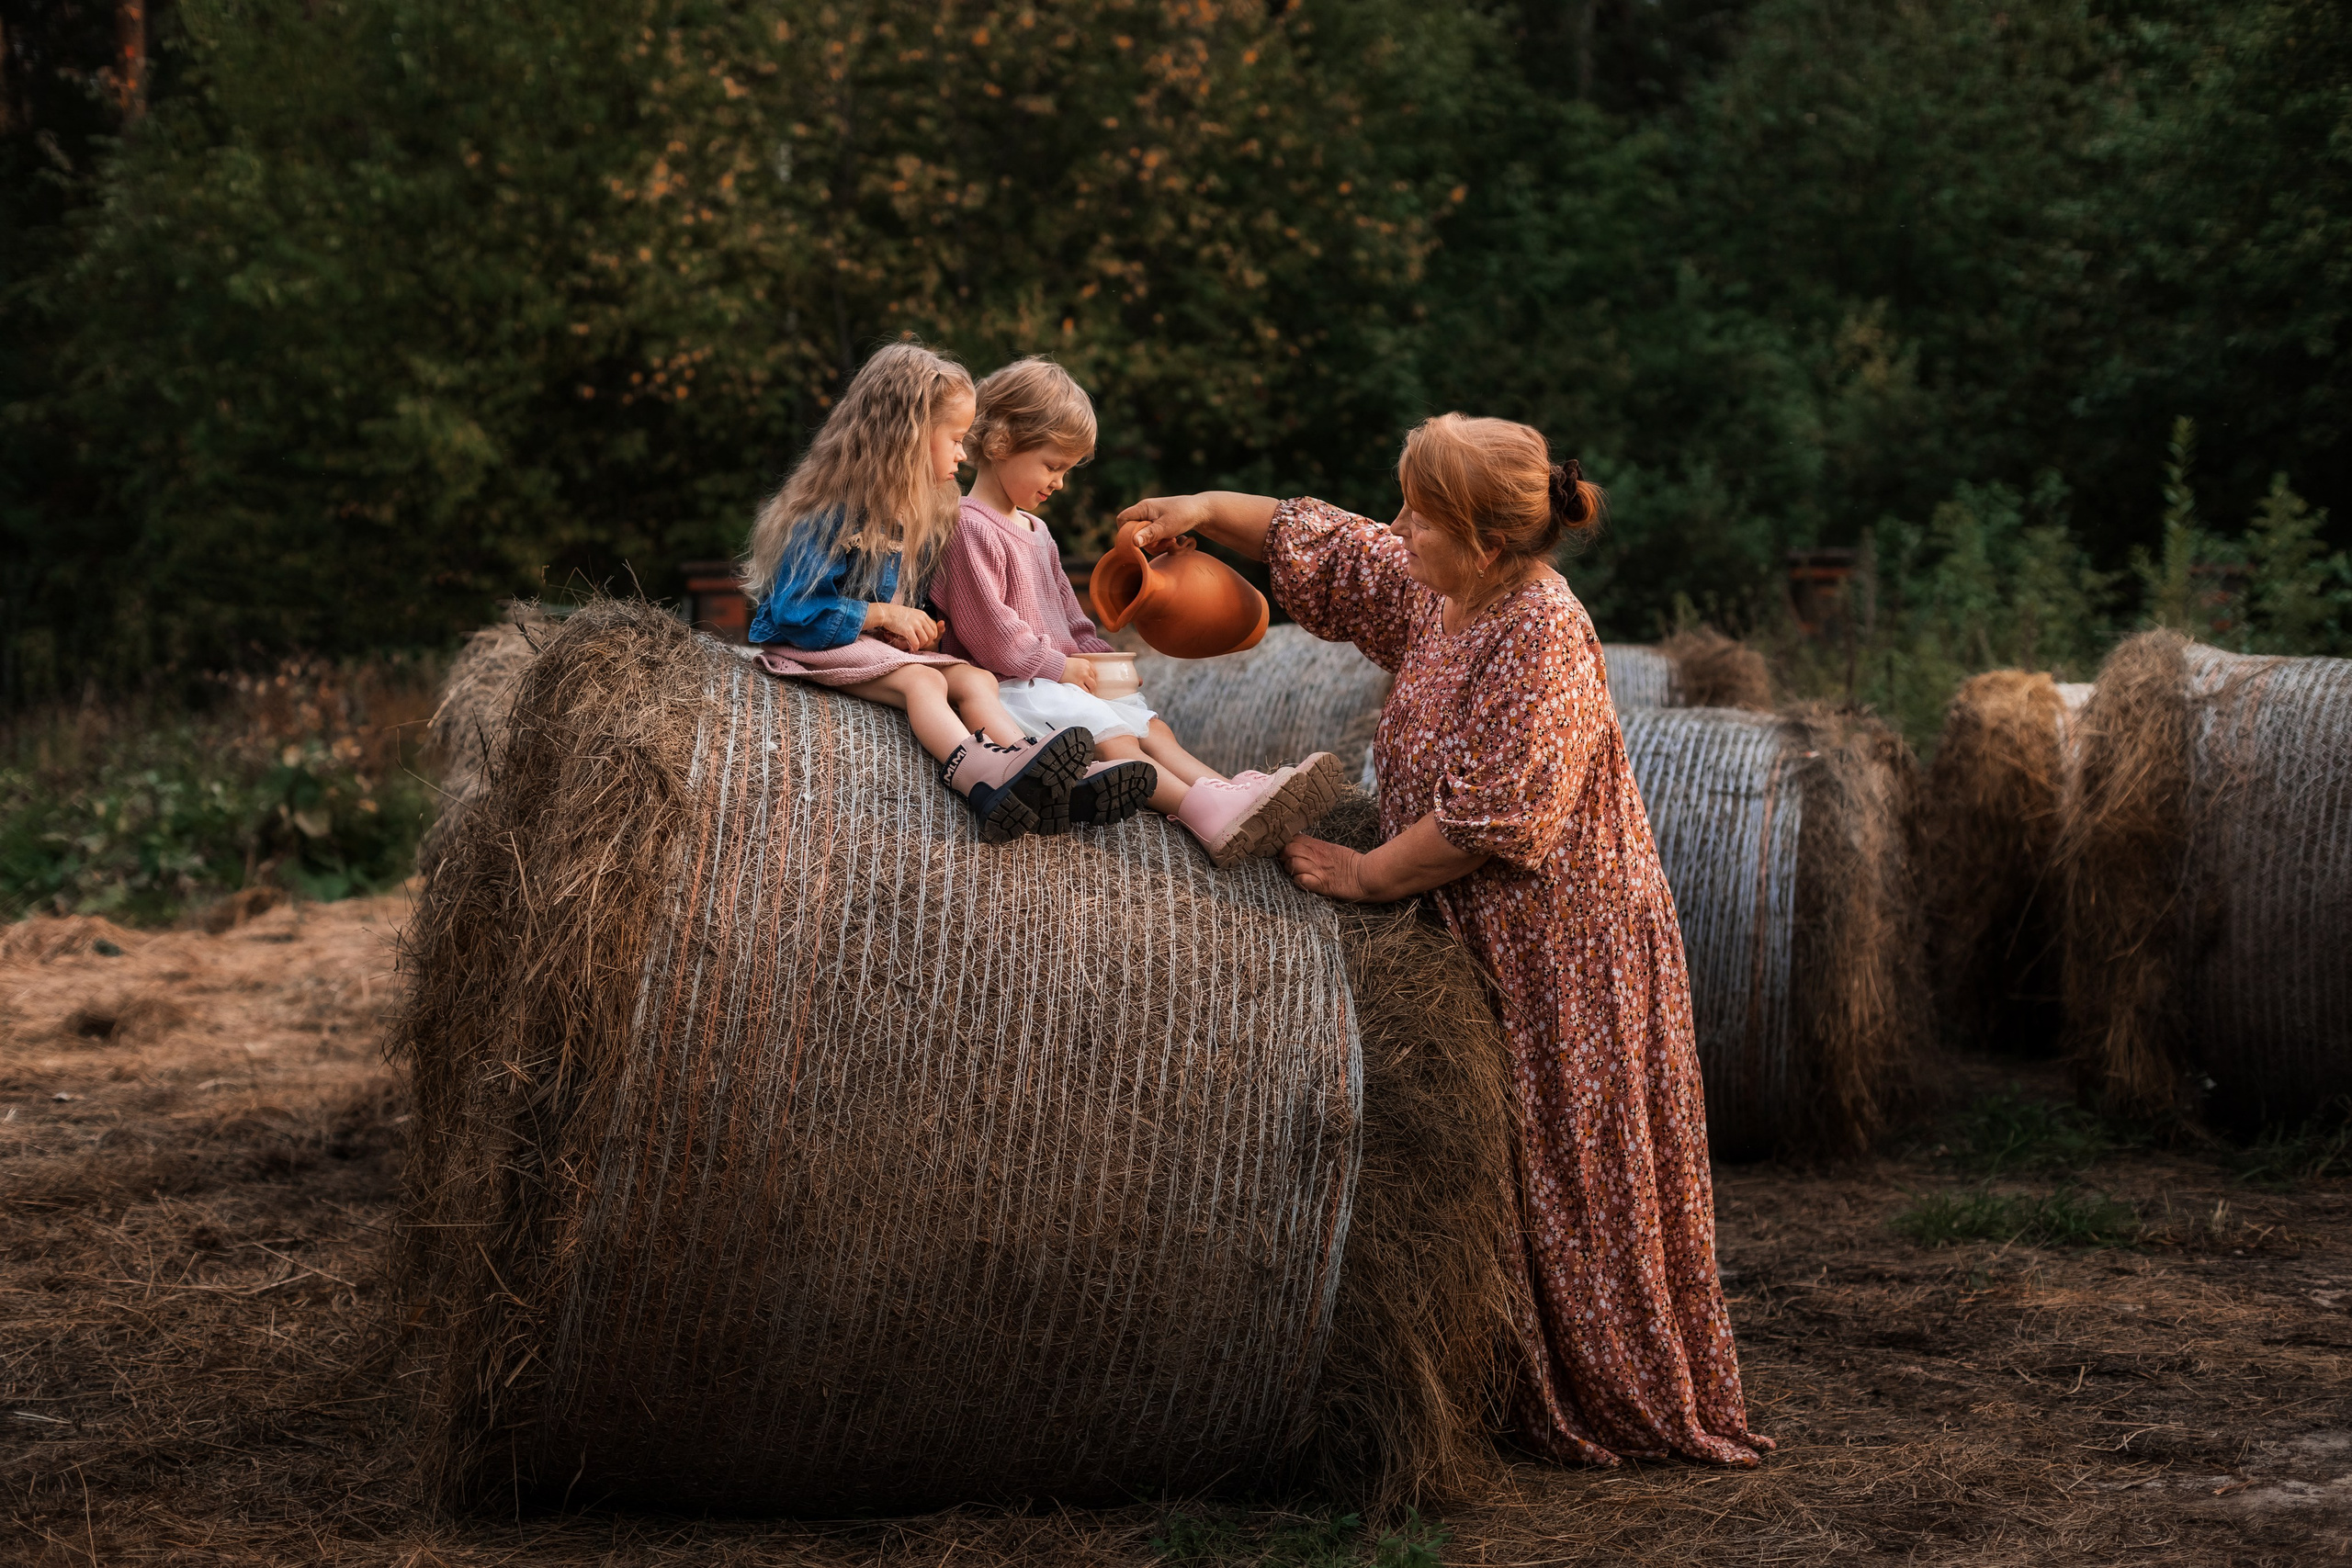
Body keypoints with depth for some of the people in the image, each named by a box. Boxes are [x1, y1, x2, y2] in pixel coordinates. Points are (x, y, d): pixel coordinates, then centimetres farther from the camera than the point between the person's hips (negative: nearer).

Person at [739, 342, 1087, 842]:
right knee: (922, 681, -33)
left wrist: (923, 626, -4)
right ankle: (983, 782, -59)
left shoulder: (923, 514, 9)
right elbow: (793, 611, -22)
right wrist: (883, 614, -20)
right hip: (810, 645, -8)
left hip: (885, 644, 8)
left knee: (976, 680, -17)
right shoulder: (829, 516, -18)